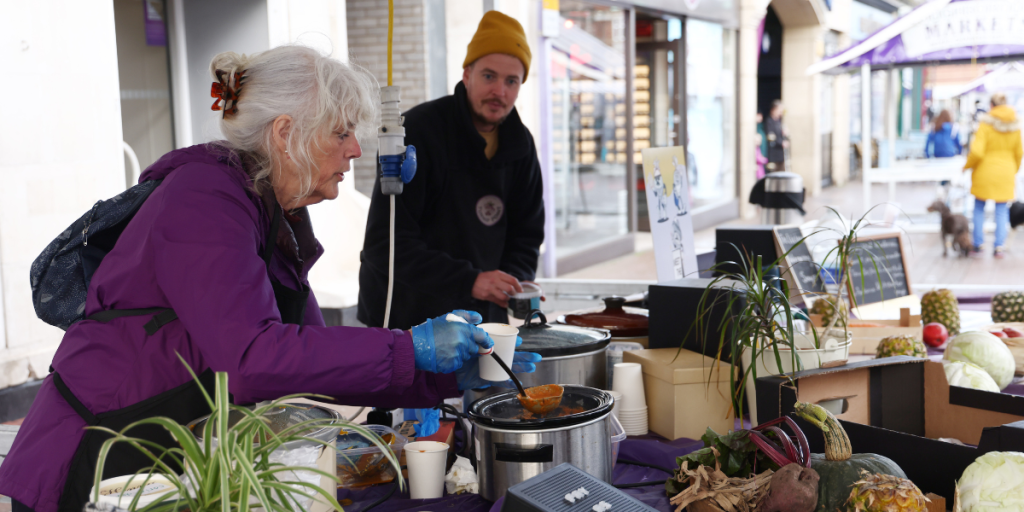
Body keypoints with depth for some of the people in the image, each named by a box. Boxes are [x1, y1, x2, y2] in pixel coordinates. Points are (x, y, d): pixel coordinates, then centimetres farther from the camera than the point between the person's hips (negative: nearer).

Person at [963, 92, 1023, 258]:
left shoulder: (986, 125, -15)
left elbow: (977, 152, -20)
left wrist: (967, 165, -2)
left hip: (985, 172, -3)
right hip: (1006, 173, 3)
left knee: (979, 209, 11)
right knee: (1002, 210, 10)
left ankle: (977, 245, 13)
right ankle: (999, 246, 5)